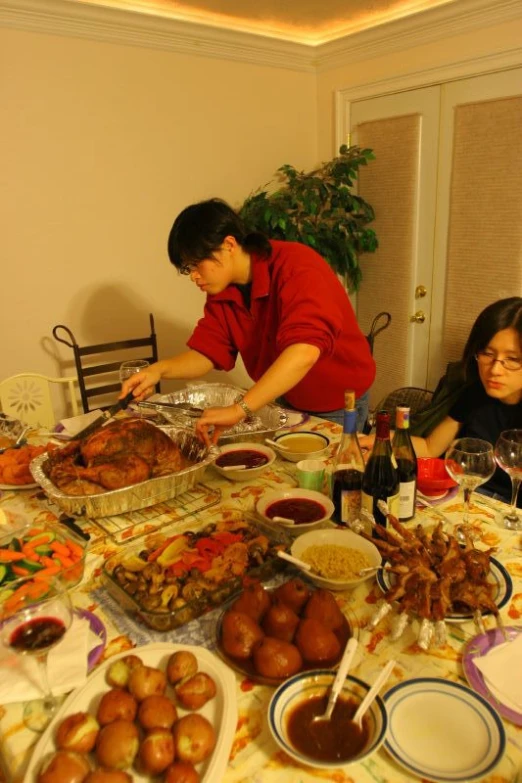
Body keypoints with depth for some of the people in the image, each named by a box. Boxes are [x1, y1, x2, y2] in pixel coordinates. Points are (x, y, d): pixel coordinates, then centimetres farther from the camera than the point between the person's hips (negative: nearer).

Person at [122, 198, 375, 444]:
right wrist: (159, 370, -25)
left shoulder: (297, 268, -29)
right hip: (285, 400, 6)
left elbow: (305, 351, -43)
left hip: (338, 407, -6)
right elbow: (206, 353, -5)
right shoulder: (221, 290, -6)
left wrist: (240, 410, -48)